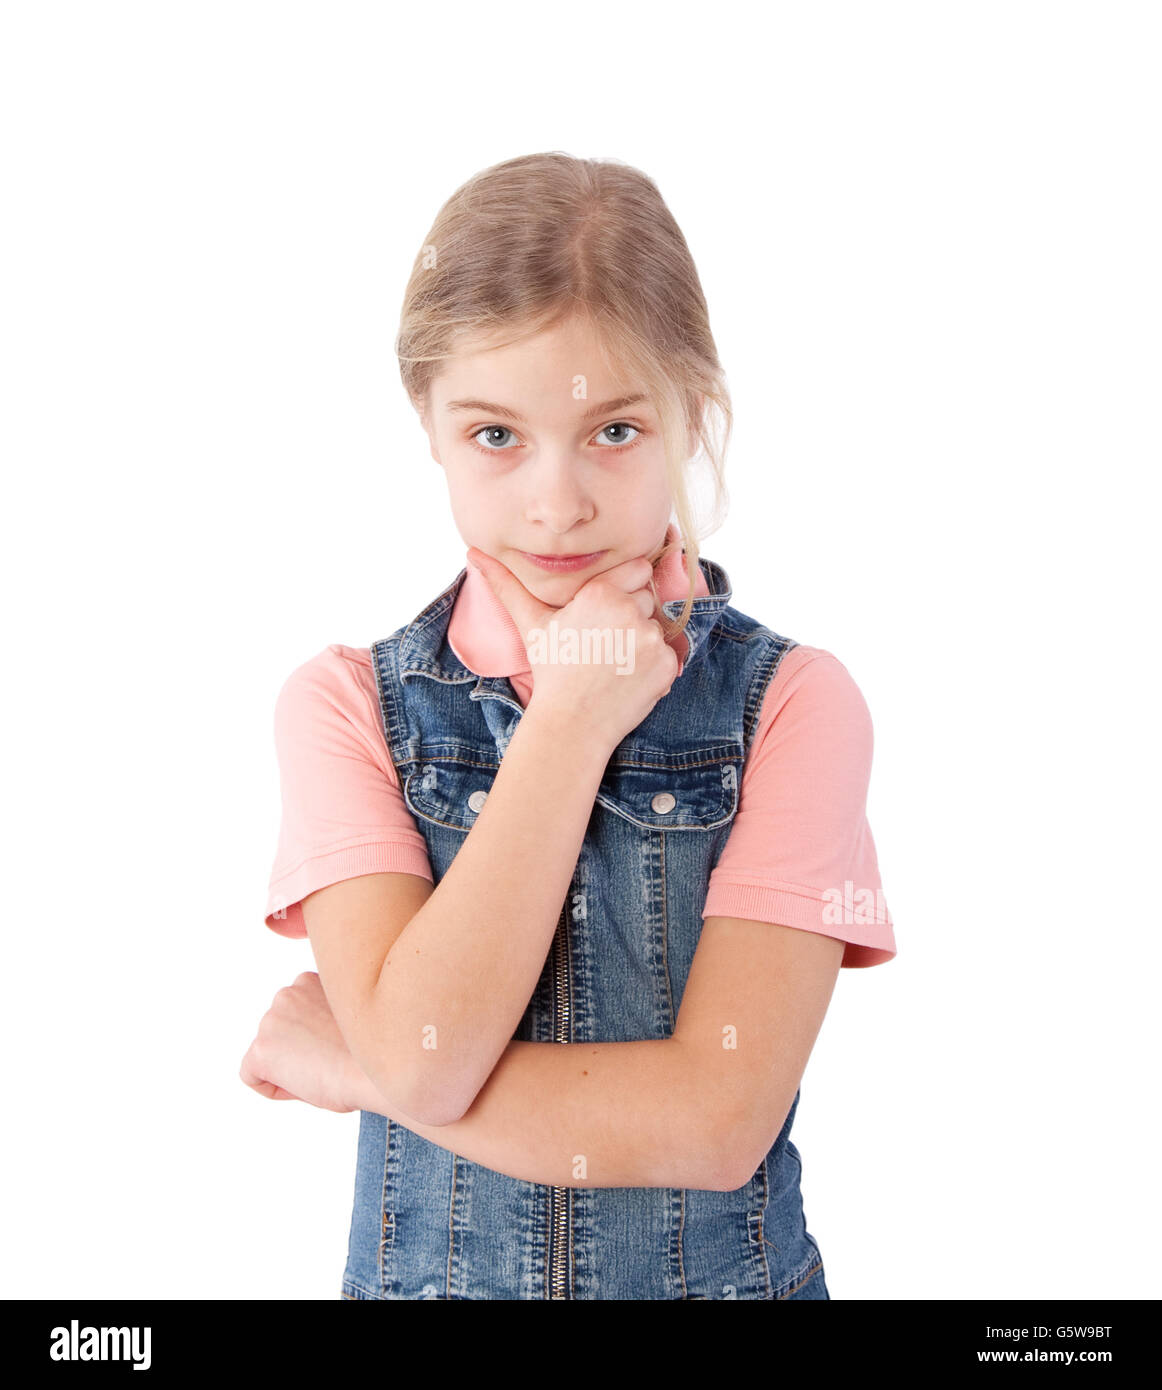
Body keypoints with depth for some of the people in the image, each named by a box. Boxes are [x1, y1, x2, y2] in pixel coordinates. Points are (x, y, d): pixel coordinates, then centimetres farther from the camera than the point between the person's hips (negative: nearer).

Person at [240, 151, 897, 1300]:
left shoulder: (793, 702, -15)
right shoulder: (346, 702, -10)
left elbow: (716, 1121, -21)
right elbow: (422, 1058, -22)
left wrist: (340, 1063, -17)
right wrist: (574, 720, -22)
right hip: (420, 1272, 1)